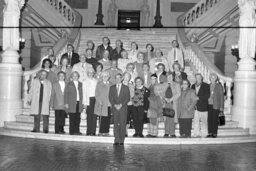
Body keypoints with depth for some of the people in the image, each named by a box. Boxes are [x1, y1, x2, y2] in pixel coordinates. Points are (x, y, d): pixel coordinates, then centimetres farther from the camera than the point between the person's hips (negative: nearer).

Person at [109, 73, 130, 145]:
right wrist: (114, 105, -7)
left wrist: (121, 105, -10)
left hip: (123, 108, -1)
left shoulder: (126, 88, 7)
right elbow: (110, 98, 8)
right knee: (116, 124, -2)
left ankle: (121, 140, 0)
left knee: (122, 124, -4)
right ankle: (116, 140, 1)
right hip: (114, 108, 2)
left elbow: (127, 98, 1)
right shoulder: (112, 88, 13)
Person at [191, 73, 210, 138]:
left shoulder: (206, 86, 0)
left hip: (203, 107, -4)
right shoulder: (193, 86, 15)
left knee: (203, 121, 1)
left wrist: (198, 97, -16)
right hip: (195, 107, 4)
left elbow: (207, 95, -9)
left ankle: (204, 134, 9)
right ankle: (197, 134, 8)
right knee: (196, 121, 2)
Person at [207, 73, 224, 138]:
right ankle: (210, 133, 7)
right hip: (209, 105, 3)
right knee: (209, 119, 1)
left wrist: (221, 106, -5)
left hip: (216, 105, -3)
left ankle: (215, 133, 3)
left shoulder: (219, 86, 0)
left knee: (215, 120, -3)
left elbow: (221, 96, 0)